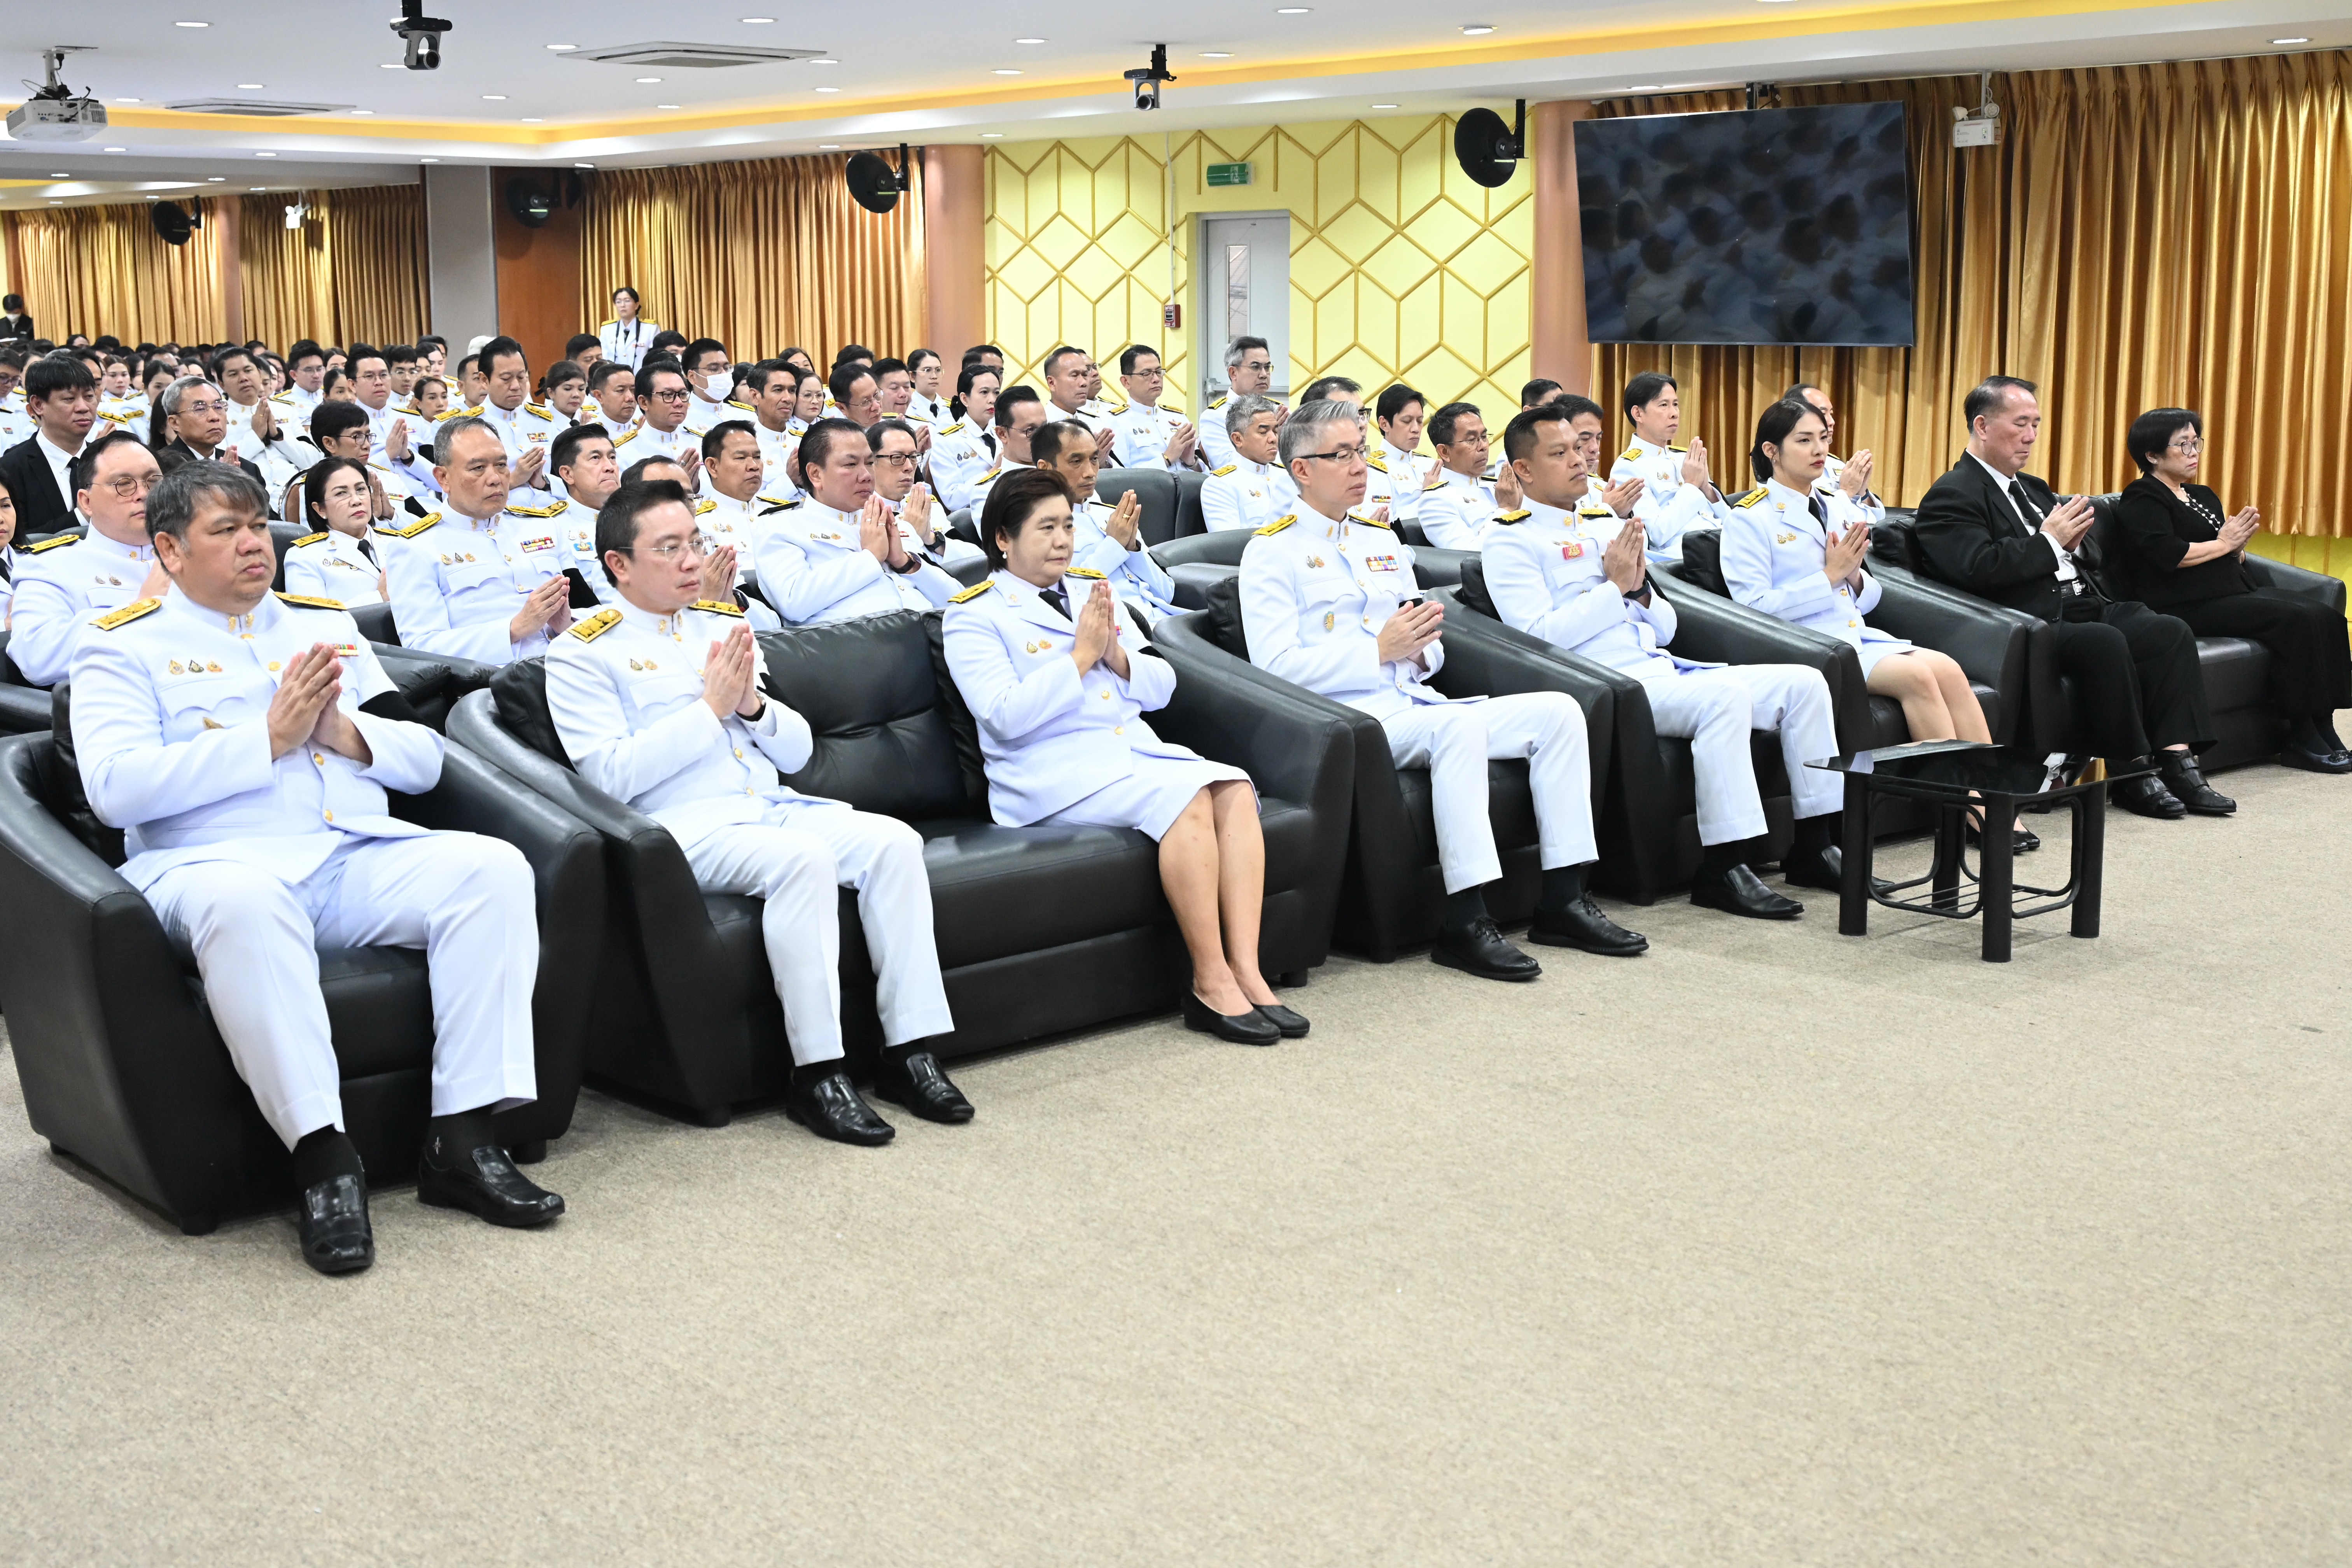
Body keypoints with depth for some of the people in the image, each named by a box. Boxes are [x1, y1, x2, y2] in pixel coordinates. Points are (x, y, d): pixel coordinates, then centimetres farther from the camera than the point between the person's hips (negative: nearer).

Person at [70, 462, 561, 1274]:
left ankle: (464, 1135, -25)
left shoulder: (326, 624, 25)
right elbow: (113, 788, -7)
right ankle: (322, 1154, -35)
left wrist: (346, 734, -1)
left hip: (360, 854, 5)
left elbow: (424, 759, 21)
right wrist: (270, 737, -9)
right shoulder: (125, 646, 11)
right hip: (214, 861, -4)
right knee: (243, 903, -40)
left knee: (493, 866, -23)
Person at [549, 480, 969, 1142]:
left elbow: (796, 751, 19)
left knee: (895, 841, -19)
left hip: (773, 806, 6)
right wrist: (709, 707, -11)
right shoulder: (582, 653, 1)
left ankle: (910, 1050, -16)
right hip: (686, 825, -6)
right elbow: (612, 775, -12)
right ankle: (817, 1074, -29)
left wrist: (752, 705, -3)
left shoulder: (724, 624, 19)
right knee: (802, 858, -34)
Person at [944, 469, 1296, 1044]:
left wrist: (1117, 655, -2)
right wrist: (1080, 656, -11)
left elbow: (1161, 686, 18)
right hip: (1053, 772, -6)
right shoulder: (973, 616, 3)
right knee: (1184, 797, -32)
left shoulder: (1091, 588, 21)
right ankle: (1210, 984, -27)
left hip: (1135, 748, 6)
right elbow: (1006, 716, -13)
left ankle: (1246, 970, -28)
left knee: (1234, 789, -24)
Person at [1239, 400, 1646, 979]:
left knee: (1558, 710, -9)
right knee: (1461, 724, -36)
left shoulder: (1382, 540, 23)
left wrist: (1421, 651, -2)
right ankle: (1465, 924, -34)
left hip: (1415, 705, 8)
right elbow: (1275, 666, -12)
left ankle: (1563, 900, -8)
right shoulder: (1272, 551, 0)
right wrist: (1380, 651, -16)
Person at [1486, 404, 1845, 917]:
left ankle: (1815, 846, 2)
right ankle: (1722, 869, -28)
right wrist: (1614, 586, -10)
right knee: (1726, 693, -33)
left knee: (1804, 682, -4)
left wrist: (1639, 588, 1)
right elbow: (1538, 637, -14)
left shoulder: (1608, 521, 22)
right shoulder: (1510, 539, 0)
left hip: (1663, 669, 8)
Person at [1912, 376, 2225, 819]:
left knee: (2172, 632, -10)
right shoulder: (1952, 496, -5)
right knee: (2107, 642, -33)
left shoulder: (2031, 488, 25)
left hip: (2080, 606, 9)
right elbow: (1979, 569, -20)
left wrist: (2071, 539, 4)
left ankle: (2175, 761, -16)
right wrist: (2049, 541, -11)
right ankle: (2129, 773, -21)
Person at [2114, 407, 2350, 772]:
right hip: (2189, 606, -9)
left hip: (2234, 591, 9)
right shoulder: (2142, 499, -2)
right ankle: (2302, 739, -21)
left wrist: (2238, 545, 2)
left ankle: (2322, 732, -19)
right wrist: (2223, 544, -6)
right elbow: (2169, 554, -19)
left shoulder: (2203, 496, 25)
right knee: (2295, 620, -25)